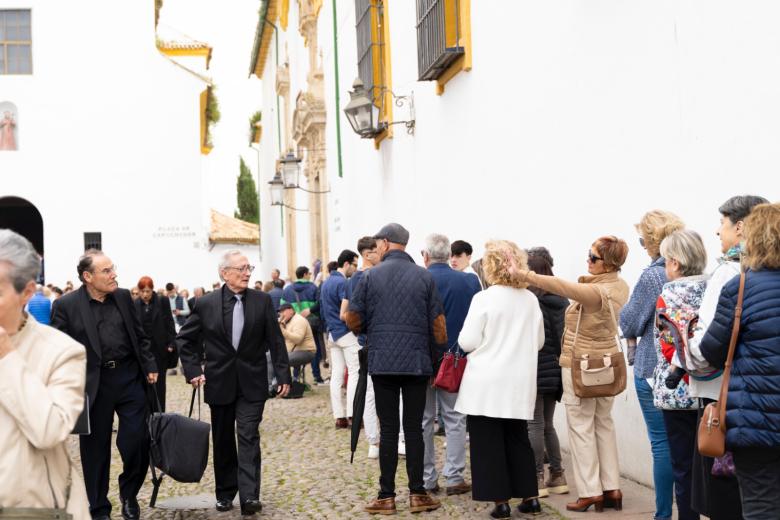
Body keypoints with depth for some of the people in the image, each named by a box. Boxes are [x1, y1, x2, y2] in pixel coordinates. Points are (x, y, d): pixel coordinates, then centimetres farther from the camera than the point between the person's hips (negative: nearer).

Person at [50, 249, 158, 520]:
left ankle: (129, 493, 27)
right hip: (93, 384, -3)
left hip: (129, 377, 3)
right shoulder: (65, 305, -6)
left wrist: (150, 366, 6)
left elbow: (140, 335, 13)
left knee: (137, 441, 1)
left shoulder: (124, 296, 6)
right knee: (95, 449, 8)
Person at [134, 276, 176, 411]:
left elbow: (169, 324, 0)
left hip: (159, 350, -1)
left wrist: (171, 344, -7)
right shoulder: (135, 305, 2)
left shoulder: (162, 302, -1)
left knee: (158, 385, 5)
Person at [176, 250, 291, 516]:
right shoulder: (206, 304, -3)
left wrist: (283, 374, -4)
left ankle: (249, 496, -10)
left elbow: (275, 341, 0)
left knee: (248, 437, -8)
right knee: (223, 441, 11)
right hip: (219, 382, 1)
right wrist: (193, 370, -2)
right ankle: (225, 494, 23)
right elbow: (184, 339, 6)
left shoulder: (262, 301, -2)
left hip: (252, 383, -1)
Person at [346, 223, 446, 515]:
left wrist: (367, 331, 22)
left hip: (382, 362, -1)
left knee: (388, 429, 4)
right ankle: (417, 493, 9)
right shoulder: (424, 277, 2)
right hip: (418, 362, 1)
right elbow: (438, 324, 2)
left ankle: (386, 496, 7)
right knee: (414, 428, 7)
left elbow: (353, 320, 2)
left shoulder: (371, 276, -1)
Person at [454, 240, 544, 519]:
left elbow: (468, 342, -11)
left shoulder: (484, 298, -12)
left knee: (488, 443, 4)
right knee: (517, 439, 17)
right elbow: (539, 341, 12)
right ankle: (530, 496, 20)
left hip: (486, 384, -5)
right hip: (520, 384, 5)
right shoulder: (530, 299, 3)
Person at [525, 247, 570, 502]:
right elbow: (565, 335, 10)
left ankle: (538, 479, 4)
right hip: (555, 370, 7)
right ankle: (557, 475, 19)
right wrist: (562, 362, 16)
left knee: (535, 424, 0)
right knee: (547, 424, 17)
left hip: (535, 369, -7)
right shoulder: (561, 299, 6)